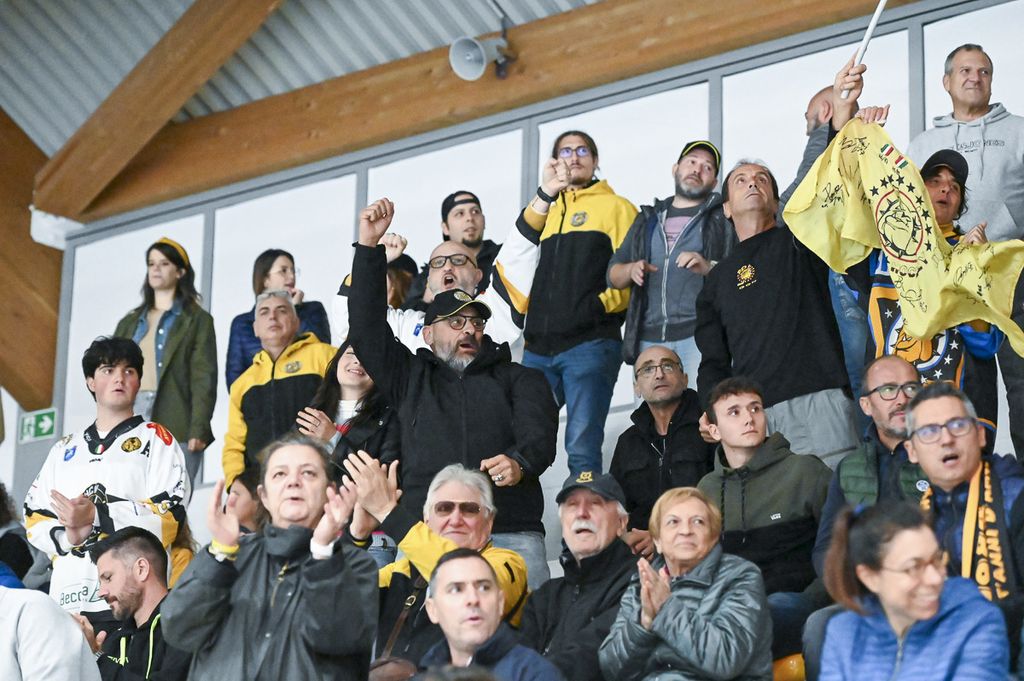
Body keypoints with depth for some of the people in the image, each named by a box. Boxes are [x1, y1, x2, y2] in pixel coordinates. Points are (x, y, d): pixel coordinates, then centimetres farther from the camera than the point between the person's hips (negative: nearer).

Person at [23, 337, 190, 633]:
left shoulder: (156, 439, 8)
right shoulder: (64, 449, 22)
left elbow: (169, 516, -5)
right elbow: (34, 519, 18)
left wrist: (96, 516, -14)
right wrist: (66, 535, -5)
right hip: (67, 598, 5)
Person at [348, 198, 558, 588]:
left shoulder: (518, 379, 20)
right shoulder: (411, 377, 24)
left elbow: (539, 432, 3)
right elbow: (366, 329, 14)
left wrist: (519, 462, -21)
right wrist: (369, 246, 8)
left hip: (511, 536, -1)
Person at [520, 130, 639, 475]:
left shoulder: (614, 207, 8)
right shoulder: (544, 211, 24)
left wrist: (601, 305, -13)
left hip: (590, 342, -5)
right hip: (538, 348, 5)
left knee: (582, 448, -12)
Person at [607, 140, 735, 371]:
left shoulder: (725, 217, 11)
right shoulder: (648, 219, 25)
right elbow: (613, 274, 24)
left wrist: (710, 267, -18)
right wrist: (631, 270, 1)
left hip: (700, 335, -4)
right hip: (648, 337, 4)